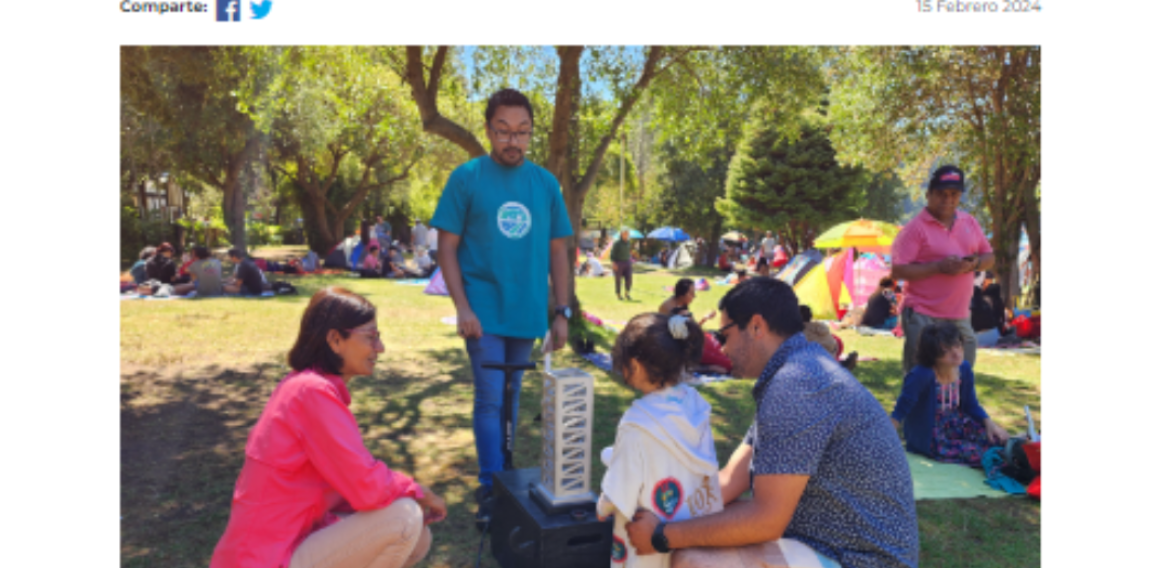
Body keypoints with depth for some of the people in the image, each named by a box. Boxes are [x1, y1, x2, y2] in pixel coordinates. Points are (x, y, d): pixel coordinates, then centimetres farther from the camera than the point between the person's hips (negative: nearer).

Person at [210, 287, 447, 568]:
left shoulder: (303, 385, 9)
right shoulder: (313, 392, -21)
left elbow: (352, 480, 12)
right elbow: (368, 487, -26)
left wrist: (409, 489, 0)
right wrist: (419, 492, -7)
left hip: (292, 541, 9)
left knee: (418, 540, 9)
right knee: (405, 518, -19)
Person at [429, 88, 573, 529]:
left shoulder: (546, 184, 5)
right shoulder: (466, 178, -4)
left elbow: (558, 251, 8)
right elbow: (447, 248, -4)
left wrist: (562, 312, 4)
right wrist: (461, 307, -14)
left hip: (527, 312, 4)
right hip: (484, 311, -3)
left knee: (510, 398, 15)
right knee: (490, 400, -4)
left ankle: (503, 476, 31)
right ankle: (491, 489, 7)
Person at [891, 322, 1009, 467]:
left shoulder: (964, 369, -3)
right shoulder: (921, 376, -26)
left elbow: (971, 405, 12)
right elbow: (899, 413, -21)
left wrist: (989, 423, -4)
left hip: (955, 425, 7)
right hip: (929, 437, -7)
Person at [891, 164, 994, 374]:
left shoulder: (970, 222, 12)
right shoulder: (915, 228, -8)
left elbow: (989, 257, 16)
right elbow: (897, 272, -13)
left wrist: (973, 264, -7)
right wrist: (939, 267, -21)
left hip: (960, 317, 6)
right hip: (923, 317, -6)